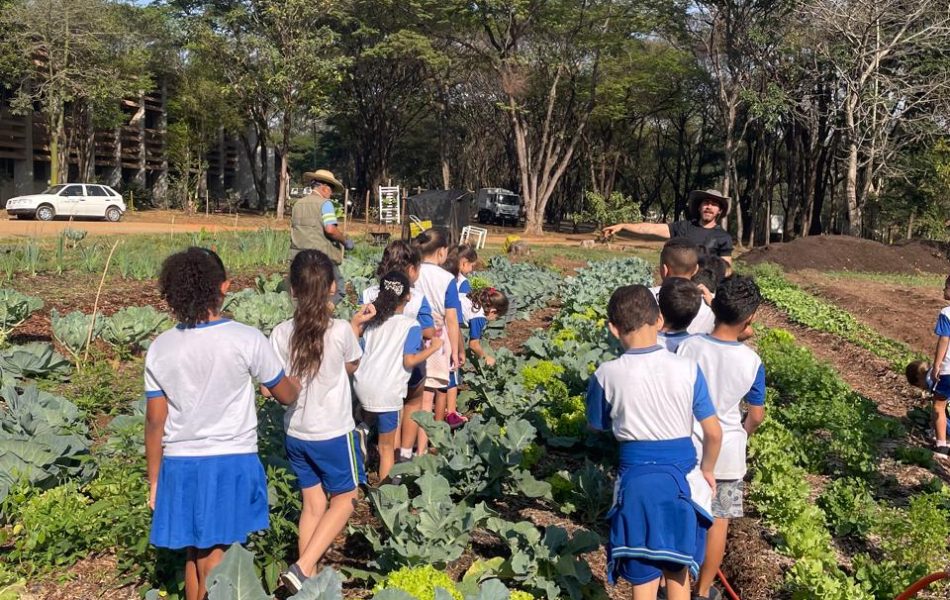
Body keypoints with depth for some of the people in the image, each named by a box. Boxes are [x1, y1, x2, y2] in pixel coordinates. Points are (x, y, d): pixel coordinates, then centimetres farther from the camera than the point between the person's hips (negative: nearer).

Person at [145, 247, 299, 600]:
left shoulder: (160, 349, -2)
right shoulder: (247, 340, -10)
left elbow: (154, 422, 3)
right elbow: (287, 396, 2)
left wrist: (154, 481, 13)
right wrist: (296, 385, 25)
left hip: (180, 464, 3)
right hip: (232, 463, -3)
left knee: (194, 556, 17)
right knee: (214, 561, 2)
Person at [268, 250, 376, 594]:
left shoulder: (281, 334, -10)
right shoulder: (342, 331, -17)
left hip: (296, 433, 4)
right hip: (333, 432, -4)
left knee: (312, 504, 18)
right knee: (344, 498, 14)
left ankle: (308, 578, 24)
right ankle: (302, 568, 0)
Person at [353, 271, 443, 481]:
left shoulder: (372, 321, 9)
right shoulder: (411, 325, -7)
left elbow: (360, 353, 13)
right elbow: (409, 360, -13)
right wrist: (433, 348, -2)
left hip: (363, 384, 4)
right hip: (386, 393, -4)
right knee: (387, 446, 7)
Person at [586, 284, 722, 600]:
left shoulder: (607, 375, -12)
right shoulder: (688, 368, -9)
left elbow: (597, 425, 5)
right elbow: (713, 432, -3)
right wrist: (706, 470, 14)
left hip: (637, 478, -1)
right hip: (681, 476, 2)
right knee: (678, 572, 21)